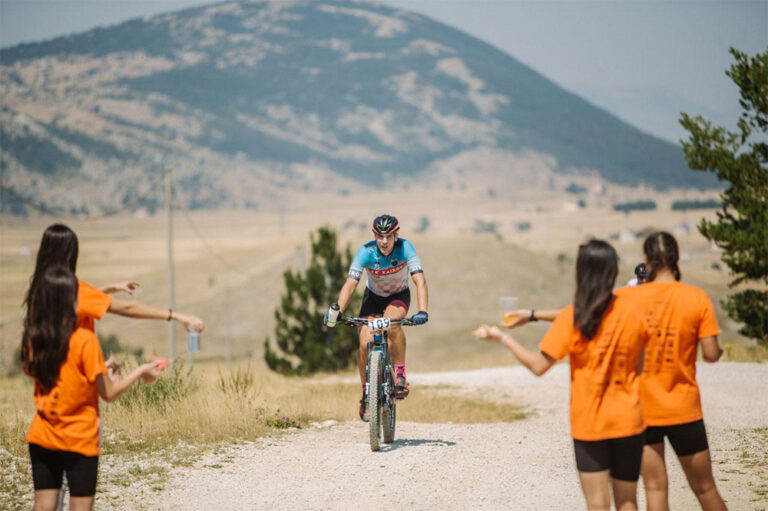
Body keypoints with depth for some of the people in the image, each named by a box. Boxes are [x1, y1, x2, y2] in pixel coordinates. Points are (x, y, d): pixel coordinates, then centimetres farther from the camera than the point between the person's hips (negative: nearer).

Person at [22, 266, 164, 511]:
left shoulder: (32, 339, -1)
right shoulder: (84, 340, -16)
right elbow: (109, 393, -11)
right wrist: (141, 371, 4)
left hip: (41, 437, 4)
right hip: (79, 440, -4)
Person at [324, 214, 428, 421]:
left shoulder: (406, 248, -28)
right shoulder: (366, 252, -27)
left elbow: (420, 281, -36)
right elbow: (350, 284, -33)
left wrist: (422, 311, -51)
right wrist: (336, 309, -50)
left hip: (399, 295, -1)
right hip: (373, 296, 1)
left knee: (392, 324, -35)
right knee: (366, 343, -18)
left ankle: (401, 374, -19)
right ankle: (366, 392, 4)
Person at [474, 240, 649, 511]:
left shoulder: (571, 317, -12)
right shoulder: (631, 311, -4)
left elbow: (538, 366, -12)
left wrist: (501, 338, -2)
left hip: (589, 423, -2)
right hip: (628, 420, 2)